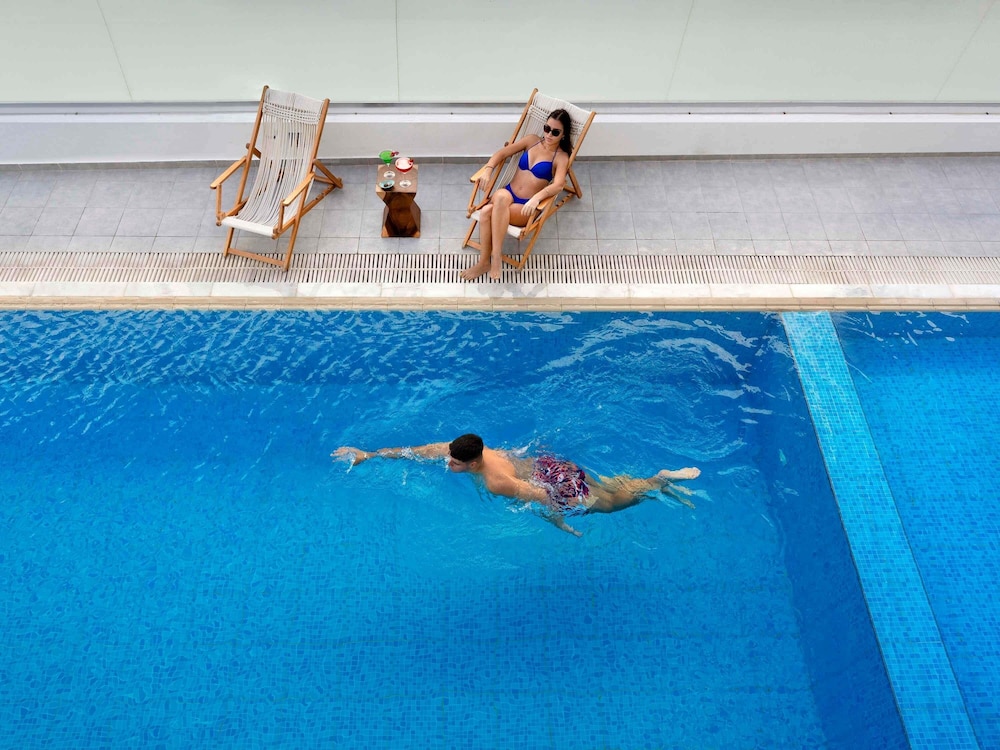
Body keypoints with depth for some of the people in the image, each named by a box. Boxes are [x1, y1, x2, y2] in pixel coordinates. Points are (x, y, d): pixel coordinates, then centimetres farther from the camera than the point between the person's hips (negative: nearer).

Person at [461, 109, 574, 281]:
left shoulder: (561, 157, -3)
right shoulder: (531, 140, 10)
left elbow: (558, 185, -22)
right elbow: (501, 153, 8)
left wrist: (537, 197, -41)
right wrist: (488, 170, -13)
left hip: (526, 207, -4)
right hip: (508, 195, 4)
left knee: (488, 213, -35)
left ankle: (496, 256, -24)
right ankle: (484, 261, -23)